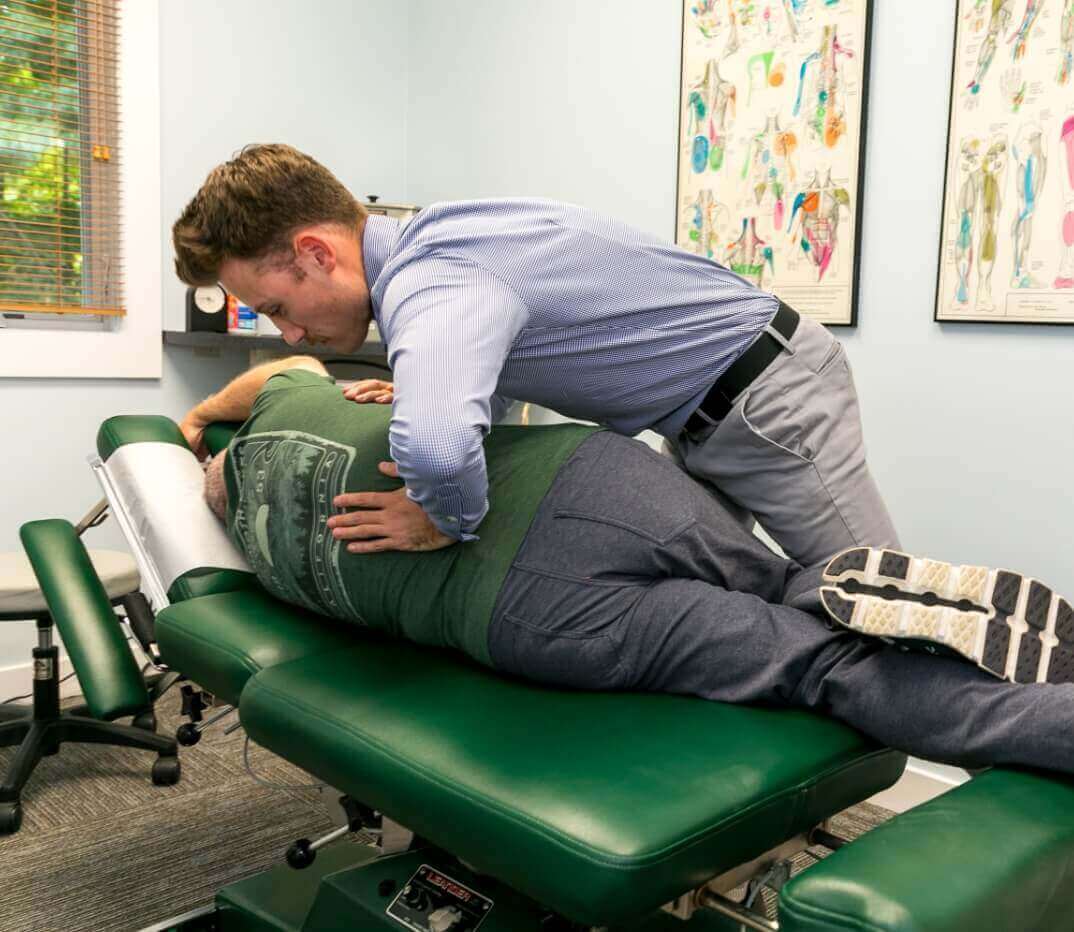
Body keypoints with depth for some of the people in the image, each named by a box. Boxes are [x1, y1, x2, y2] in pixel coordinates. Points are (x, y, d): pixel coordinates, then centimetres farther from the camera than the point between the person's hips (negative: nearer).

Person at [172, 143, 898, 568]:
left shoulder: (431, 288, -31)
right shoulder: (426, 244, 1)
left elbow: (435, 447, -54)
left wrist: (449, 522, -30)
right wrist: (421, 394, 1)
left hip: (769, 397, -9)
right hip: (701, 420, 9)